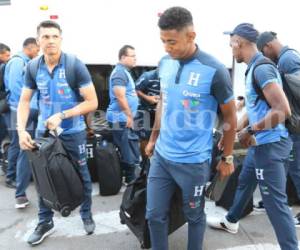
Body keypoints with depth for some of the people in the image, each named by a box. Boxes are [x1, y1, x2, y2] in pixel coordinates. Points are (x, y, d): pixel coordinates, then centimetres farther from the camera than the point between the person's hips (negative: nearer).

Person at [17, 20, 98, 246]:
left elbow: (92, 102, -16)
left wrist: (62, 115, -23)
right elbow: (24, 101, 4)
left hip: (73, 132, -3)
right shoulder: (33, 68, -3)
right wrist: (21, 129, -11)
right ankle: (45, 222, 31)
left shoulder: (75, 65, -15)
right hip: (44, 131, 4)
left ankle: (86, 214, 34)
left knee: (81, 175, 11)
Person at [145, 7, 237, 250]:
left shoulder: (214, 71, -16)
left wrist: (227, 158, 1)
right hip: (161, 155, 5)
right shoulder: (165, 63, 1)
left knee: (194, 216, 16)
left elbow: (230, 116, -5)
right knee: (155, 215, 13)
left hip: (193, 161, -5)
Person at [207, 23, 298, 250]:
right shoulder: (254, 68, 10)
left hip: (269, 144, -10)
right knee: (244, 182, 24)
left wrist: (250, 130, -19)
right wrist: (240, 130, 17)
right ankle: (231, 221, 45)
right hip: (261, 143, 10)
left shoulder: (262, 68, -20)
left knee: (275, 201, -1)